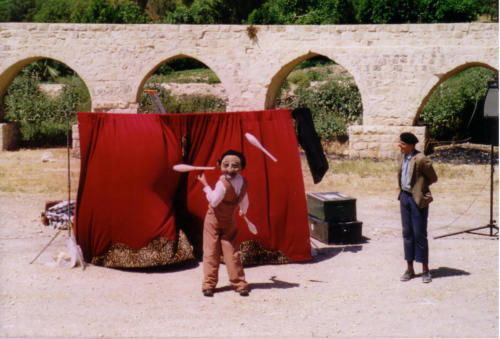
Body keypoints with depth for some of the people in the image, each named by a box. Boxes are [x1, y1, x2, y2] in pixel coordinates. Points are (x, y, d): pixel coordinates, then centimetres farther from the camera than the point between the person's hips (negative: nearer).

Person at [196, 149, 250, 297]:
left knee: (211, 251, -1)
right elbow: (244, 201, 11)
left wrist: (205, 184, -12)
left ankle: (209, 285, 1)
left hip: (213, 219, -5)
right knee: (232, 252, 7)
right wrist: (243, 211, 32)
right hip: (229, 222, 5)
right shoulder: (243, 182, -4)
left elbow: (214, 201, -18)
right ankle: (240, 284, 7)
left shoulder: (223, 183, -26)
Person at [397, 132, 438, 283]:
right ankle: (409, 269, 18)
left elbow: (433, 178, -8)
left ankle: (425, 270, 9)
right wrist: (403, 187, 12)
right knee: (407, 233, 10)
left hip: (418, 199, -8)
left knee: (419, 234, -2)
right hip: (404, 197, 8)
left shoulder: (421, 159, -17)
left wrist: (418, 187, 2)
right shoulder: (404, 157, 8)